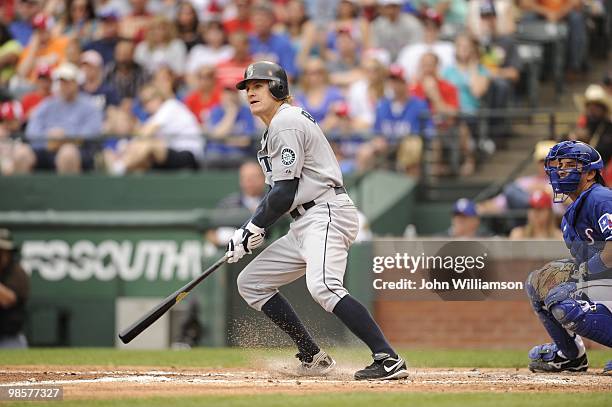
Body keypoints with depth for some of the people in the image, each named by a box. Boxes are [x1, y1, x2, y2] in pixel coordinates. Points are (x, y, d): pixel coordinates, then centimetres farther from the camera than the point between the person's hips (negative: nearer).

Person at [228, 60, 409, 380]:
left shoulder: (286, 122, -9)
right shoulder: (275, 125, 22)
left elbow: (285, 192, -15)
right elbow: (281, 189, 24)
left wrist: (251, 229, -8)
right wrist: (255, 228, 11)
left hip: (328, 213, -11)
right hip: (305, 222, 11)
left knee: (323, 286, -33)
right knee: (250, 282, 14)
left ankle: (389, 360, -39)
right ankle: (314, 358, 12)